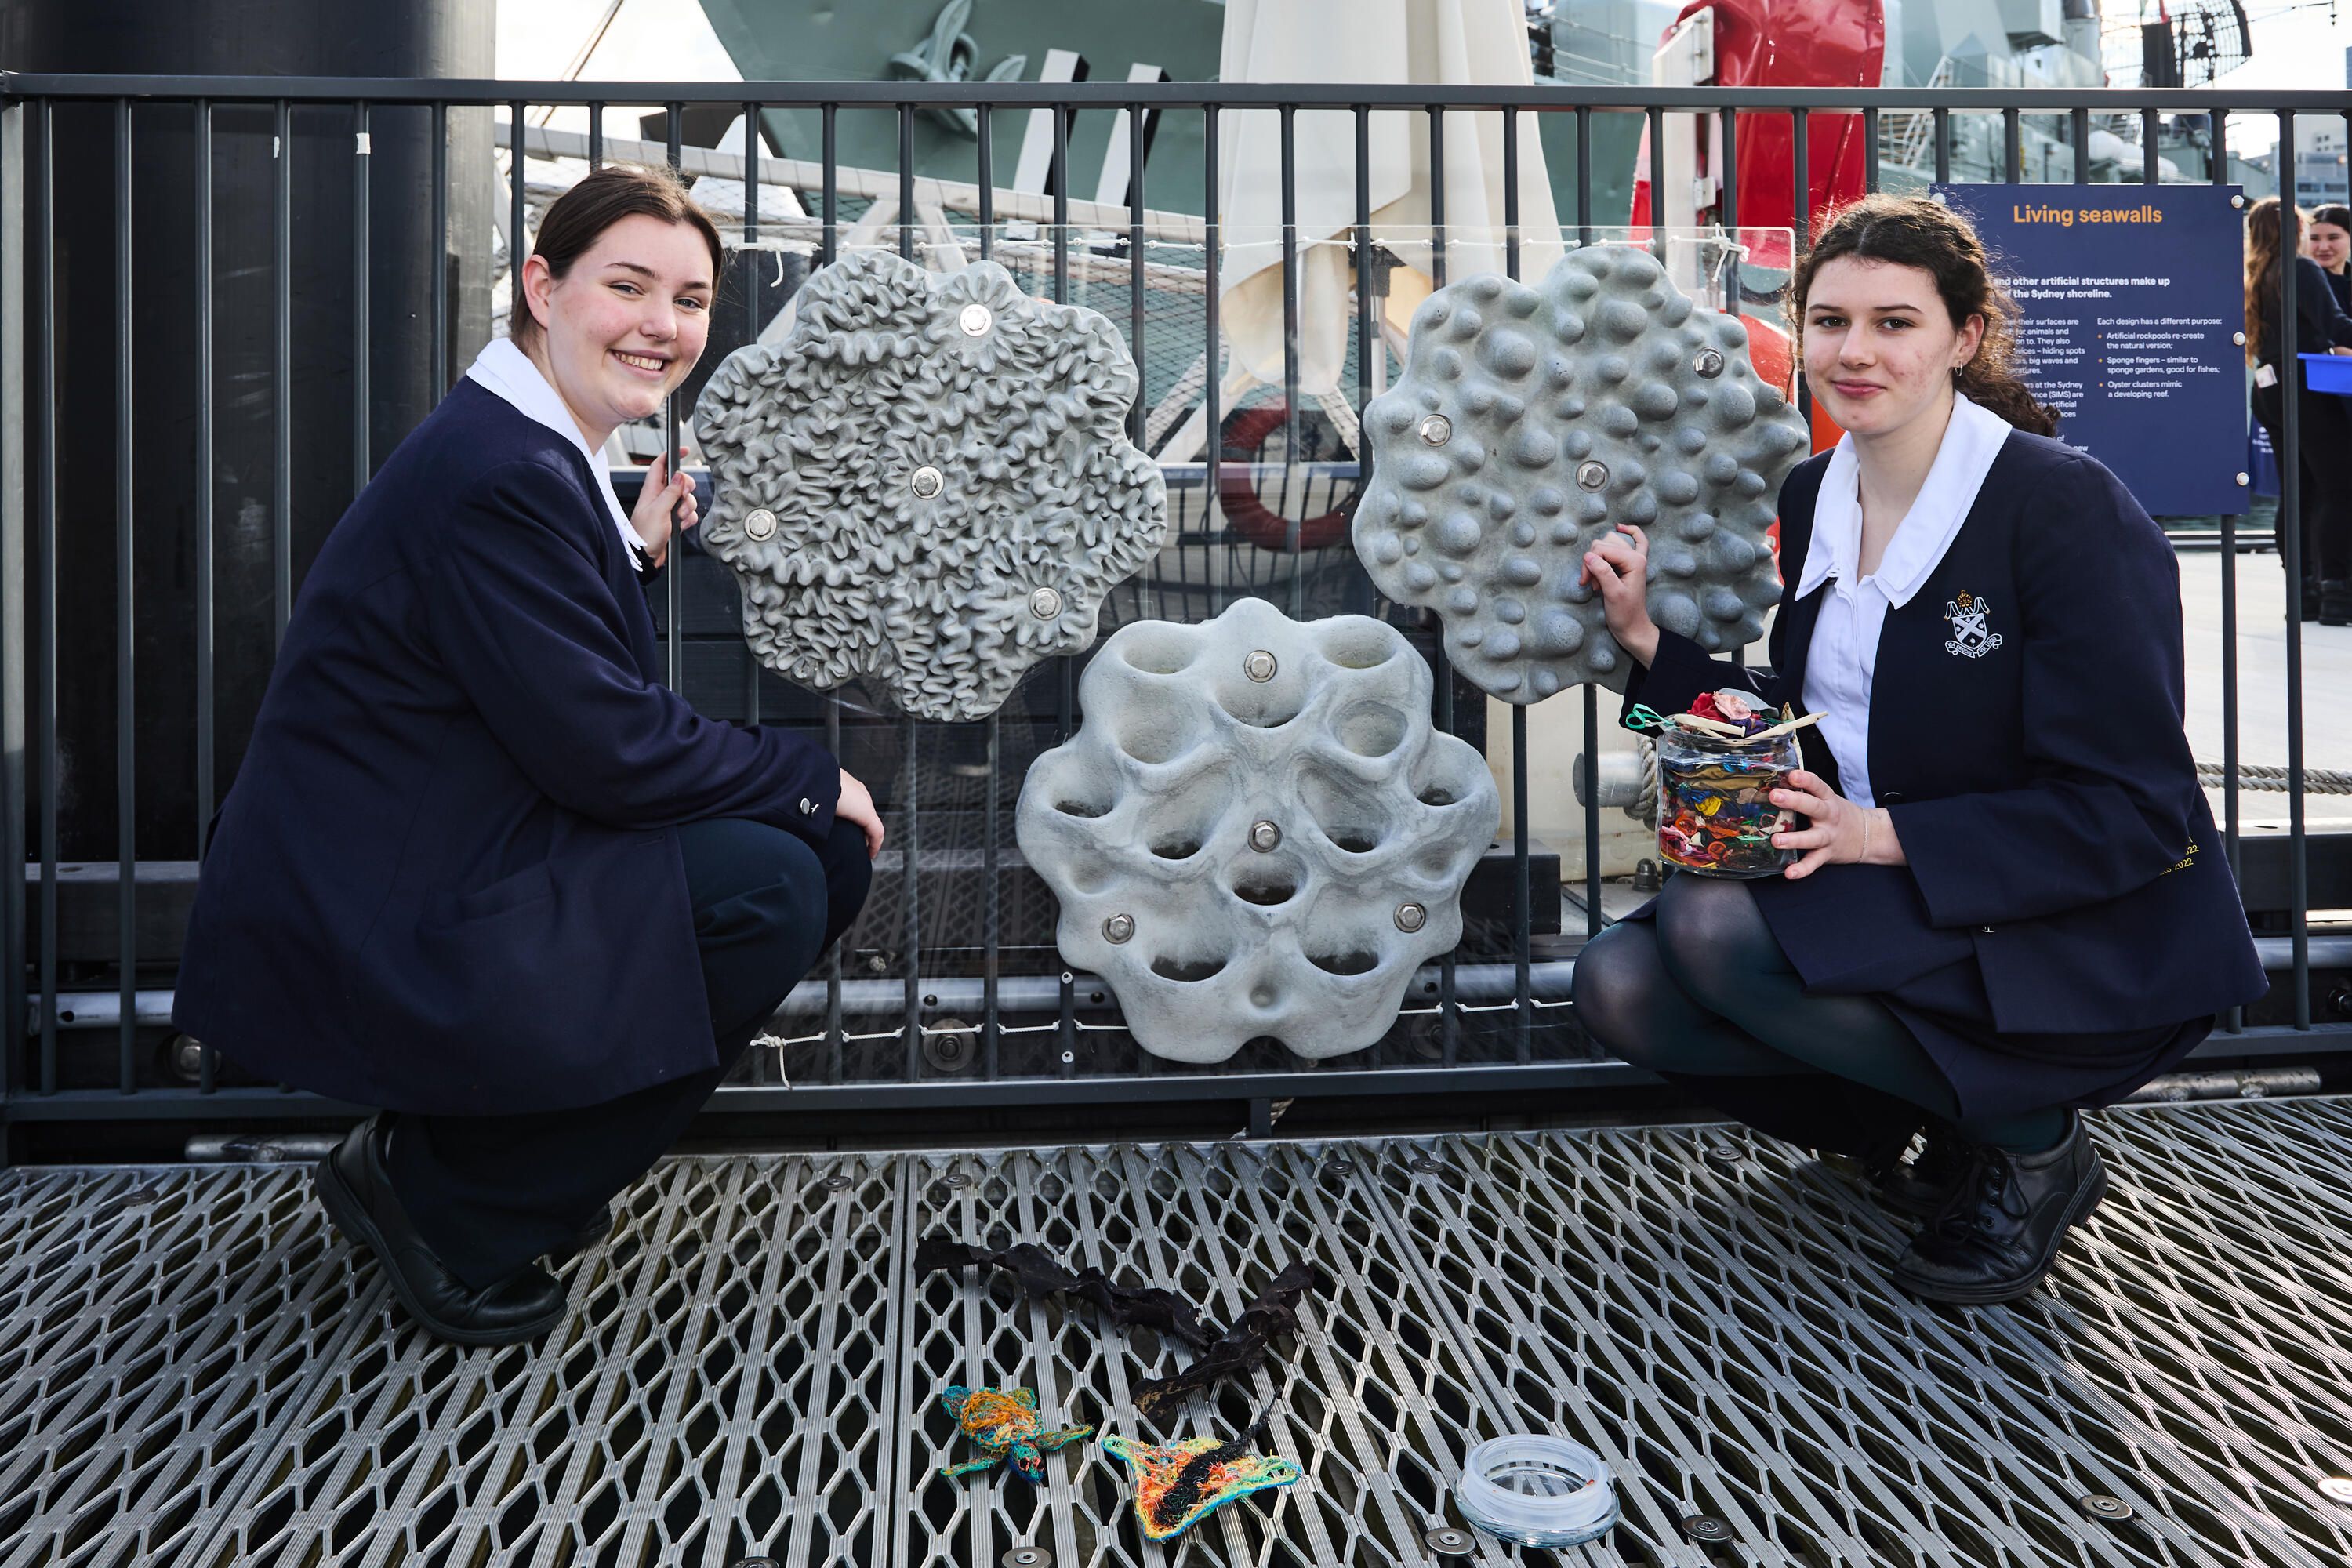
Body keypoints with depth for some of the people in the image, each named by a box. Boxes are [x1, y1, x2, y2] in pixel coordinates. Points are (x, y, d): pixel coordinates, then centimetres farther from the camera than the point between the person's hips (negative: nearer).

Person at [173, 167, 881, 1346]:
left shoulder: (541, 452, 11)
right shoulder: (499, 473, -21)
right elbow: (606, 750, -23)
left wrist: (635, 554, 10)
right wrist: (810, 777, -11)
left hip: (432, 872, 10)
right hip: (362, 933, -10)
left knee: (822, 853, 4)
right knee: (773, 887, -19)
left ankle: (461, 1149, 14)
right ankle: (449, 1215, -2)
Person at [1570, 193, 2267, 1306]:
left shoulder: (2068, 508, -15)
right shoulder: (1813, 495, 6)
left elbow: (2131, 814, -17)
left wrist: (1887, 835, -27)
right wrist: (1651, 643, -1)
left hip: (2090, 950, -7)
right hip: (1880, 906, 7)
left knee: (1710, 927, -28)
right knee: (1617, 983, -13)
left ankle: (2028, 1141, -4)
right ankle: (1920, 1122, 7)